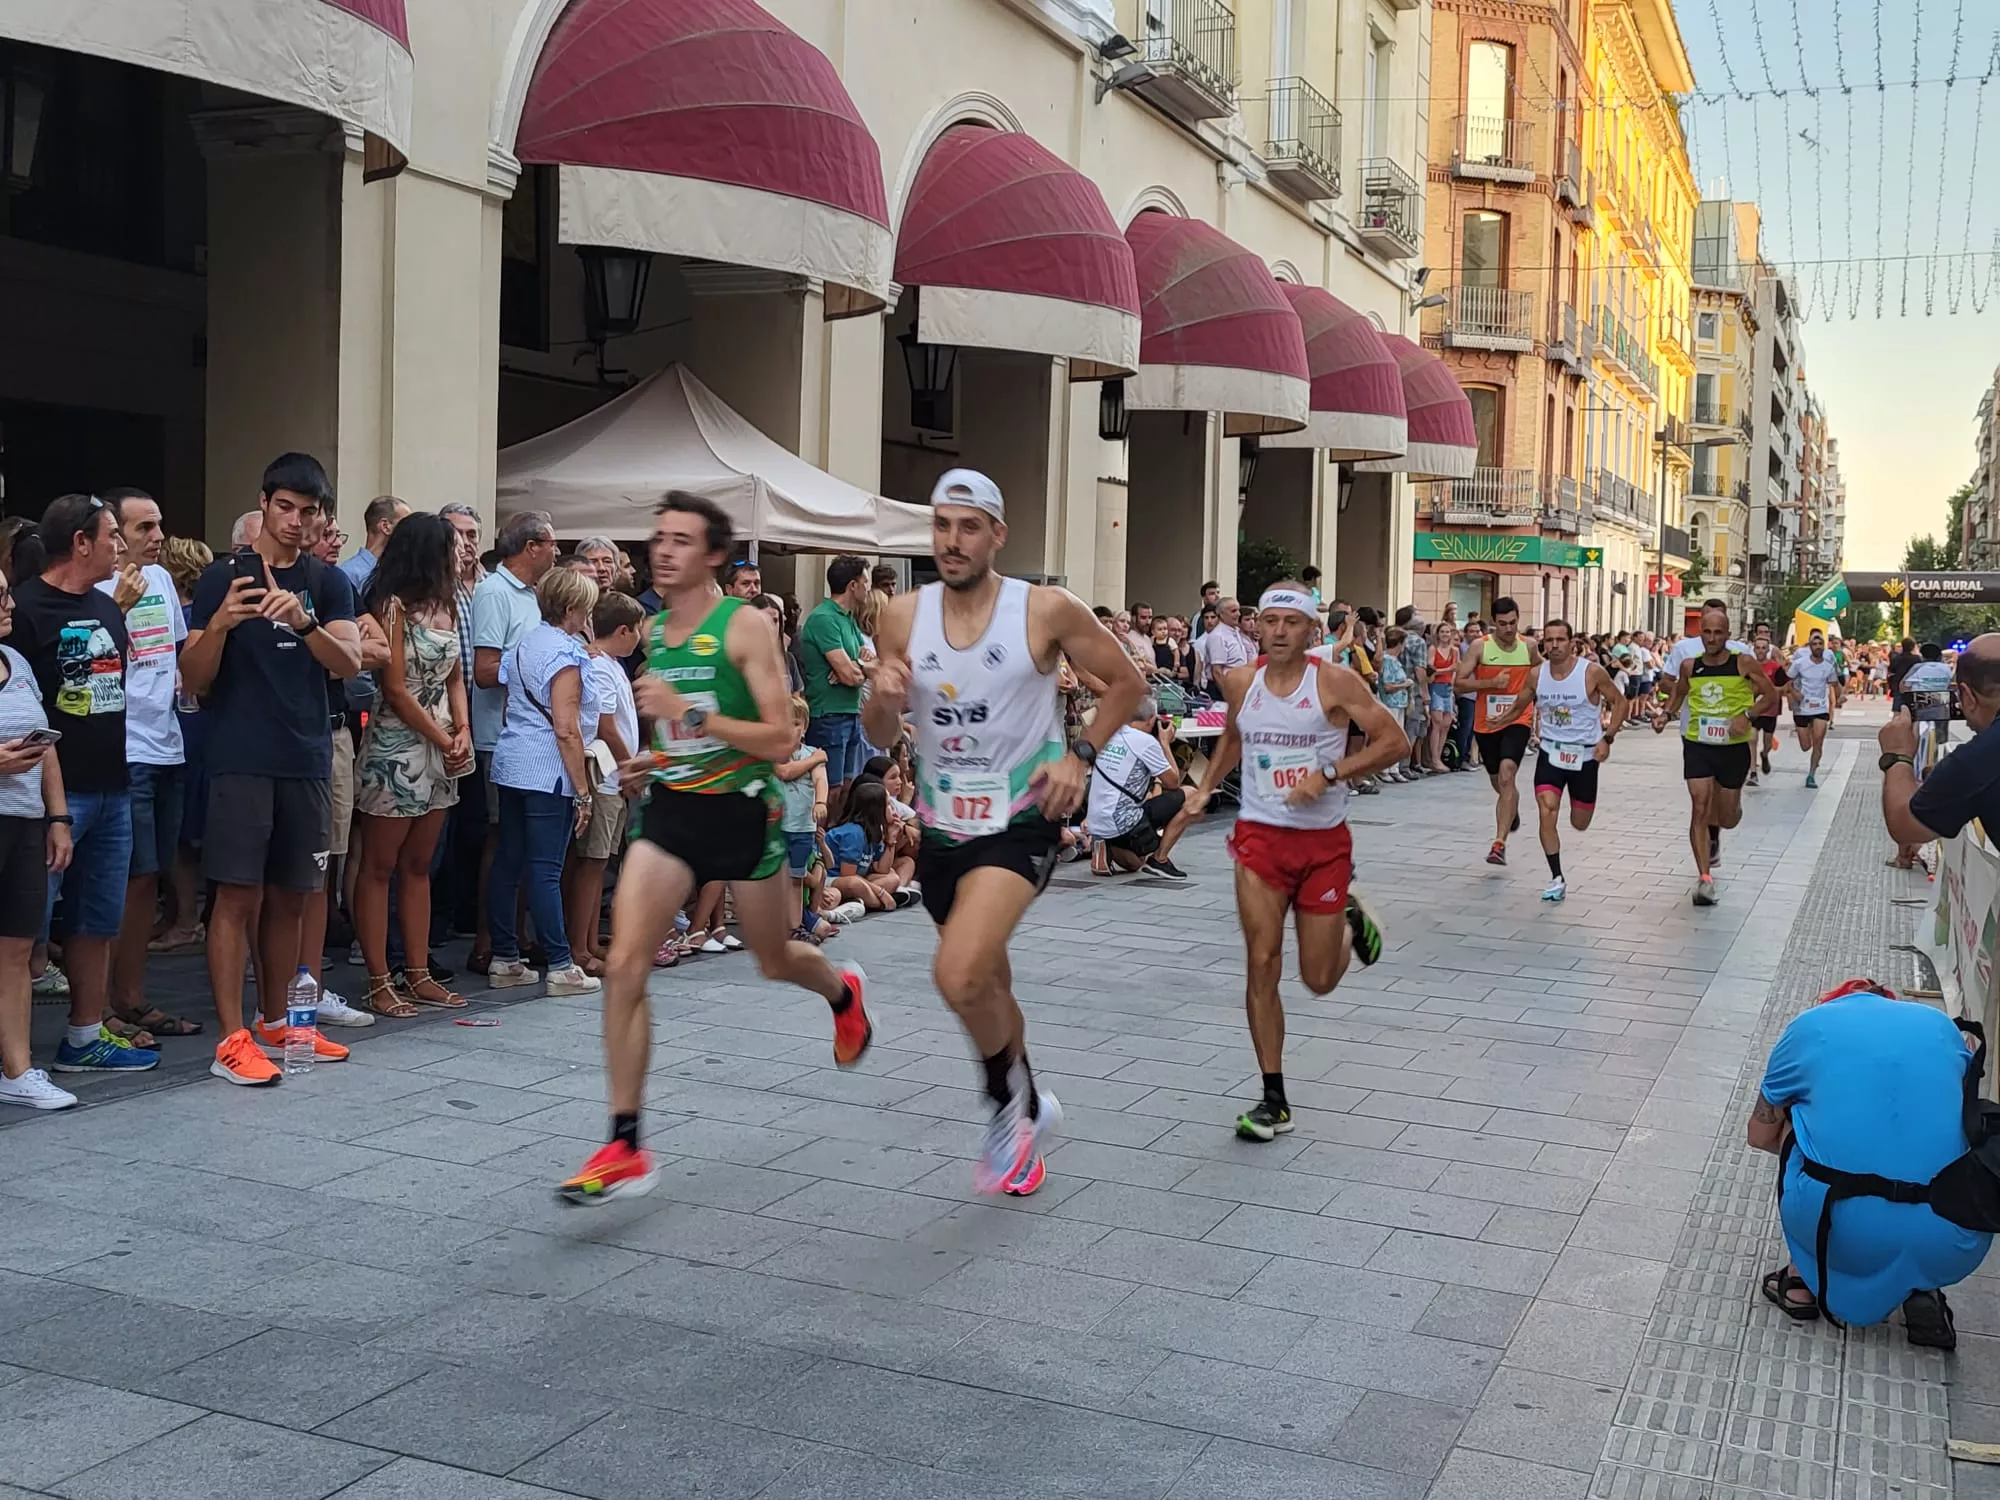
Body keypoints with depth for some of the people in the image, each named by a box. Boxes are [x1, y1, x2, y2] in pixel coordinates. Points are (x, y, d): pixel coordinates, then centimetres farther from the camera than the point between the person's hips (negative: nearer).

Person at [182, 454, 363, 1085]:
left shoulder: (328, 582, 10)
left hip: (307, 761, 4)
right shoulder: (223, 576, 1)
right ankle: (231, 1040, -3)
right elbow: (194, 680, -3)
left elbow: (350, 663, -6)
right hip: (241, 760, -4)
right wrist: (222, 622, -22)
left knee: (289, 897, 10)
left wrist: (302, 621, -25)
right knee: (239, 895, -6)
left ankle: (275, 1023, 22)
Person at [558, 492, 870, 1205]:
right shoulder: (652, 630, 7)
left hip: (742, 810, -4)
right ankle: (624, 1149, -6)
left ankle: (843, 993, 54)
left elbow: (781, 740, -19)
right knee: (624, 966, -12)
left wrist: (688, 714, -26)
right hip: (671, 808, 5)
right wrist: (653, 761, 8)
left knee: (775, 961, 16)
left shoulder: (746, 625, -12)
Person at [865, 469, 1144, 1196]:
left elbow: (1126, 682, 2)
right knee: (987, 986, 18)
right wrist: (884, 698, -16)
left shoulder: (1047, 610, -11)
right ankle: (1027, 1110, 43)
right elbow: (880, 734, 6)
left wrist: (1081, 755, -11)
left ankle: (1009, 1101, 4)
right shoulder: (904, 615, -2)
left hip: (1021, 821, -5)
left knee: (960, 977, -24)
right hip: (942, 827, 5)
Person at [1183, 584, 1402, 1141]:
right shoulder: (1240, 682, 2)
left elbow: (1394, 741, -10)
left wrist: (1328, 774, -19)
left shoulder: (1335, 682, -10)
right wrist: (1206, 787, 12)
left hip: (1324, 839, -2)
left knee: (1319, 979, 6)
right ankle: (1274, 1101, 1)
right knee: (1262, 965, -8)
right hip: (1259, 837, 2)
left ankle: (1350, 918, 42)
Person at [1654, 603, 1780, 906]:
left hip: (1734, 747, -1)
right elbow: (1678, 692, 19)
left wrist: (1747, 715, -19)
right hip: (1698, 745, 1)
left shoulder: (1744, 662, -9)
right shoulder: (1690, 665, -1)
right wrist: (1666, 713, 2)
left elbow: (1771, 696, -4)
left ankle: (1714, 831, 50)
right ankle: (1704, 878, -7)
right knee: (1699, 808, -10)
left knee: (1728, 817, 10)